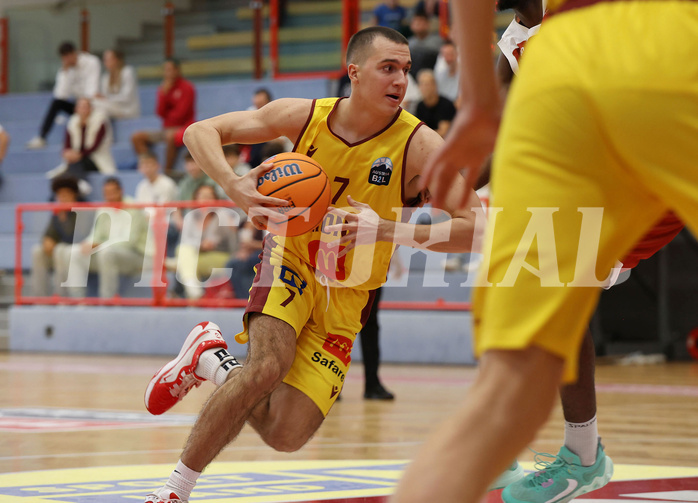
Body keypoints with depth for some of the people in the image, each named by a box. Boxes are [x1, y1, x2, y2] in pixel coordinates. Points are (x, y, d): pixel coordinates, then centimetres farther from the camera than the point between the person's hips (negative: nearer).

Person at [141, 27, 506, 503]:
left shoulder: (419, 145, -19)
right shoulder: (305, 115, -12)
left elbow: (476, 228, -26)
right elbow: (200, 132, -4)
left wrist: (390, 230, -39)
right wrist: (234, 186, -25)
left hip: (346, 295, 1)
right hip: (291, 261, -1)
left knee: (286, 435, -8)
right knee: (268, 366, -31)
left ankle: (213, 360, 21)